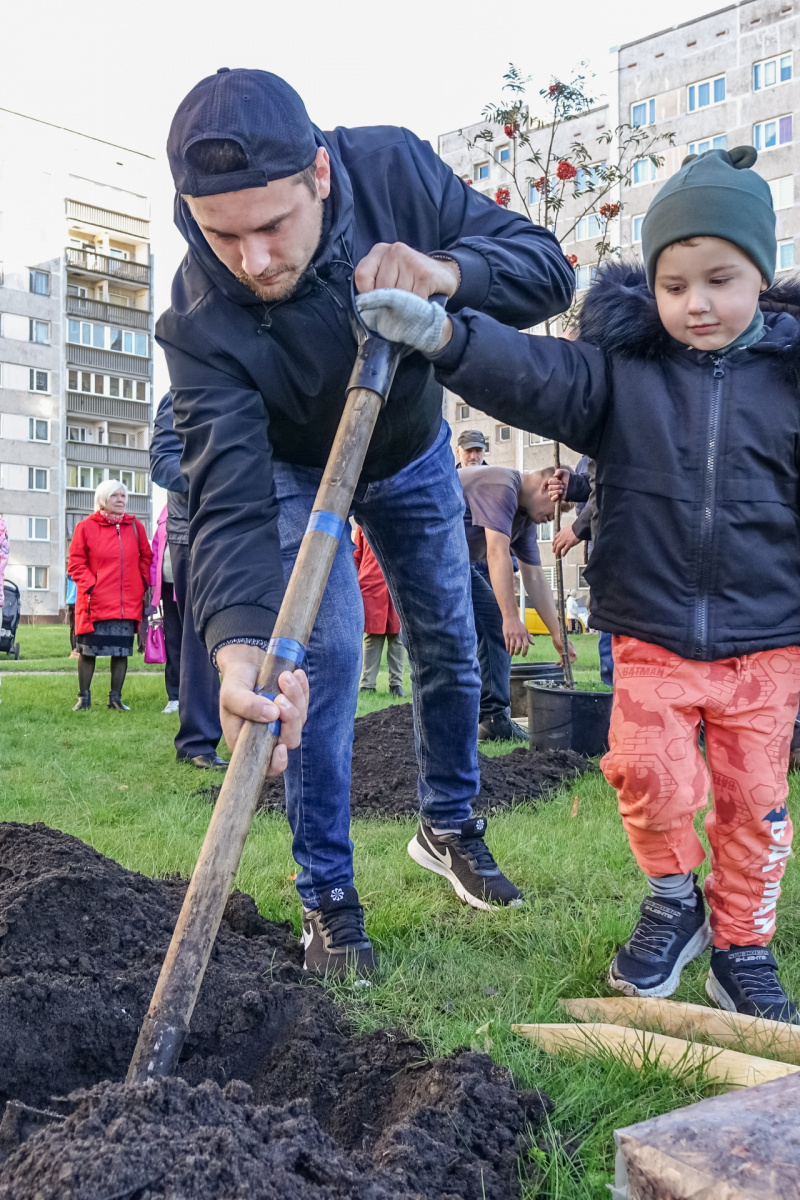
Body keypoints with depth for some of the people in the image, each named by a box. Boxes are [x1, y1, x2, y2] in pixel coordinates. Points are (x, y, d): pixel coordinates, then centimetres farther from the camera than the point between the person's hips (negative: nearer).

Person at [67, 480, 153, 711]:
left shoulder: (135, 527, 8)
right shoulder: (86, 527, -1)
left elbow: (146, 558, 14)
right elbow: (76, 562, -1)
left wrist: (144, 583, 2)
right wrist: (89, 585, -12)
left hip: (128, 603, 3)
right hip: (95, 602, -2)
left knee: (122, 651, 5)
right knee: (87, 651, 3)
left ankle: (116, 697, 15)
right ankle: (83, 697, 13)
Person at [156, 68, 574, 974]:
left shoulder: (393, 169, -30)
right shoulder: (200, 320, -36)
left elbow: (545, 265, -25)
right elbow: (229, 498, -42)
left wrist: (445, 271, -47)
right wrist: (239, 642, -59)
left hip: (414, 453, 3)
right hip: (297, 473, -3)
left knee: (450, 647, 10)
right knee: (326, 654, -15)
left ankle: (448, 826, 34)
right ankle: (326, 897, 3)